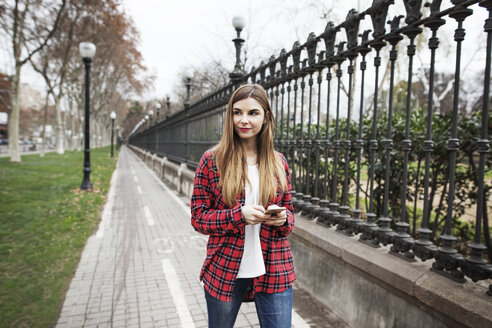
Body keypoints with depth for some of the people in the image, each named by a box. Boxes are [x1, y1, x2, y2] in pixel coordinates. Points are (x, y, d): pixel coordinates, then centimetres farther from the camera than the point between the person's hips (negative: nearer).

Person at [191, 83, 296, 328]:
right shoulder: (212, 160, -7)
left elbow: (288, 210, 11)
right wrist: (239, 215, -21)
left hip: (274, 272, 2)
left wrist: (283, 219, -13)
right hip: (224, 271, -1)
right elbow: (198, 217, -5)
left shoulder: (278, 162, 2)